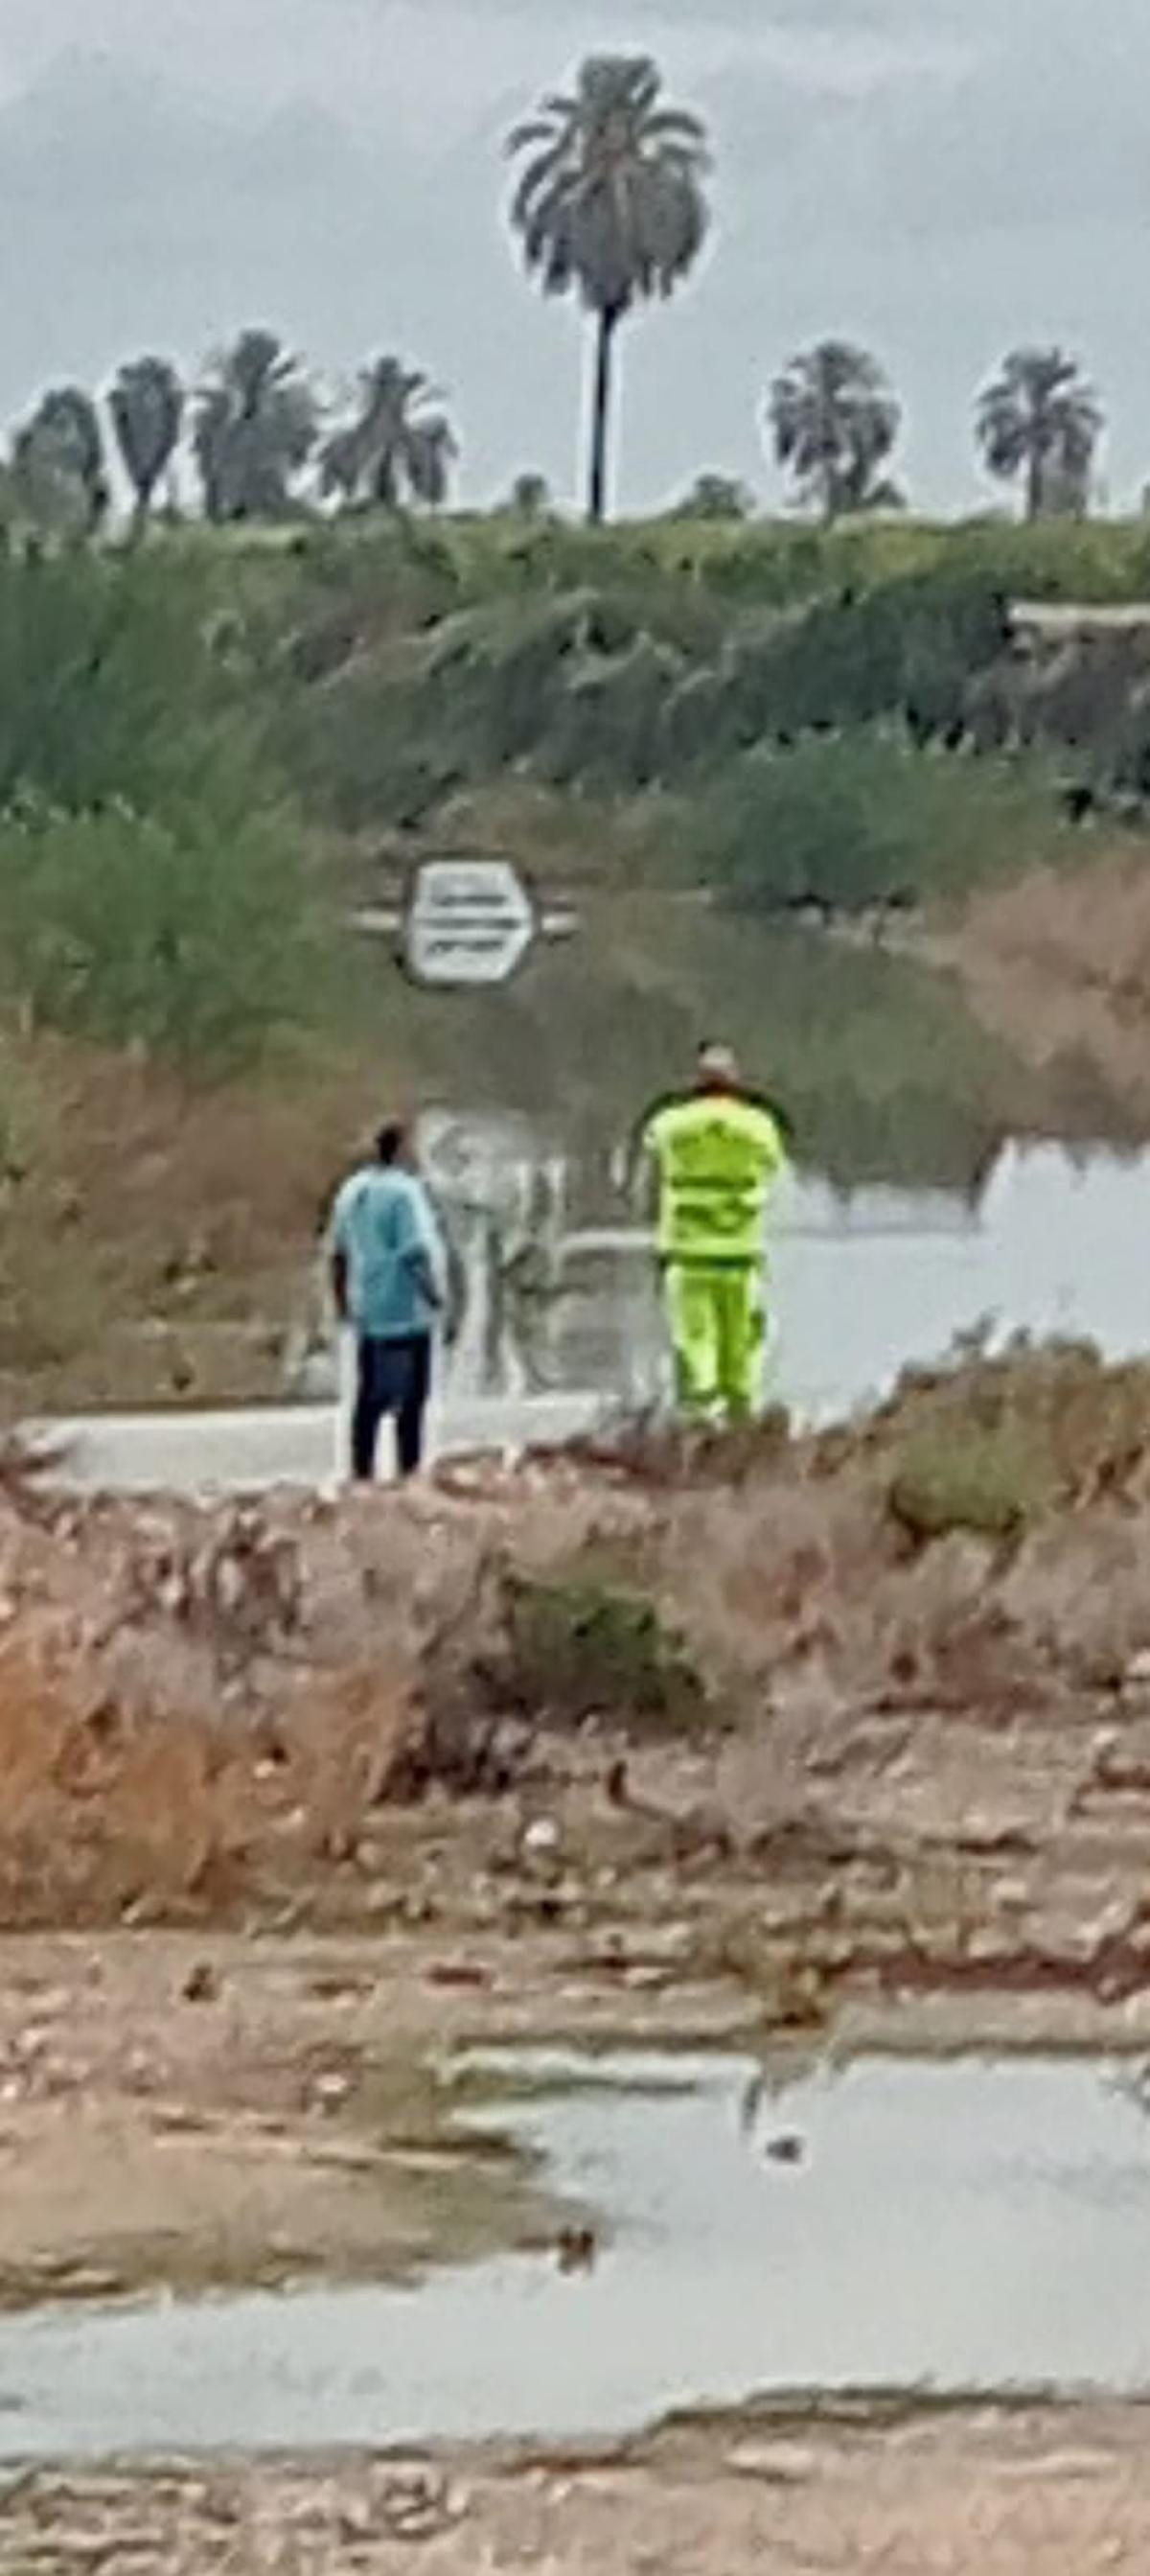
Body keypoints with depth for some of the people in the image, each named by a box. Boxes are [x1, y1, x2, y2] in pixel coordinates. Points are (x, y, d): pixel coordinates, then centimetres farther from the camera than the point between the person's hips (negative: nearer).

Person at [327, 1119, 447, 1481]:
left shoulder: (353, 1191, 9)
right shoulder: (404, 1191, -15)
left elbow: (339, 1253, 15)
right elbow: (416, 1250, -20)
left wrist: (341, 1299, 23)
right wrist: (433, 1291, -8)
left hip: (368, 1311, 7)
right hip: (406, 1309, -7)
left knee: (370, 1394, 10)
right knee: (411, 1395, 0)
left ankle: (362, 1471, 10)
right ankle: (408, 1468, -1)